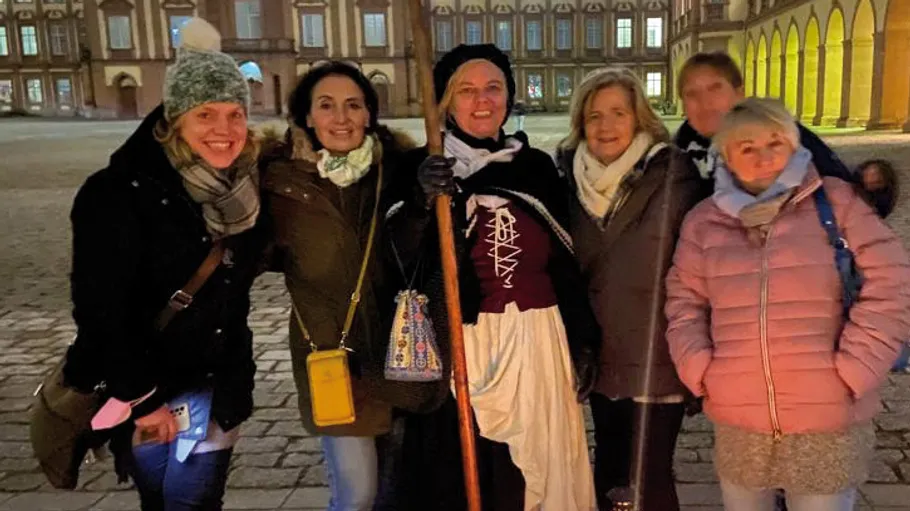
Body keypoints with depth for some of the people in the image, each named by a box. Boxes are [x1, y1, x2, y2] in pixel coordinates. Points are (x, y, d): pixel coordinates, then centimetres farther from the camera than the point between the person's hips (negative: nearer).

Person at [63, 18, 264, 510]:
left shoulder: (247, 188, -1)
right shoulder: (119, 193, -17)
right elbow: (100, 308, -18)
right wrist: (142, 398, -16)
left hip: (214, 385, 4)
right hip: (138, 388, -3)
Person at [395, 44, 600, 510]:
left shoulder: (537, 167, 8)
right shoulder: (422, 168, -2)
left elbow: (565, 264, 10)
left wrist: (582, 341, 9)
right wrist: (424, 204, -26)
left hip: (536, 345, 3)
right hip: (459, 346, -2)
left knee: (539, 469, 11)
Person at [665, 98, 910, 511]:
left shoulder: (834, 202, -3)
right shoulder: (704, 220, 5)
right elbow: (684, 302, 10)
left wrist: (851, 371, -10)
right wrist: (701, 371, -2)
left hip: (829, 423, -2)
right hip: (737, 424, 3)